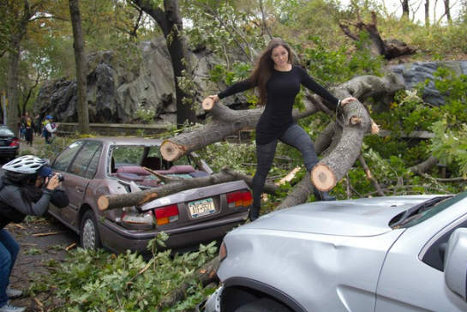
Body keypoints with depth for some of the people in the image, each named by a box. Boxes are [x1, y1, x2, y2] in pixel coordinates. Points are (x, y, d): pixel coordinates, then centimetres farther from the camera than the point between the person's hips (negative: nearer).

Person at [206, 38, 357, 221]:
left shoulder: (297, 72, 5)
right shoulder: (266, 74, -3)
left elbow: (317, 89, 14)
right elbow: (243, 85, 6)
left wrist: (338, 102, 19)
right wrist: (219, 96, 12)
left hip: (288, 125, 3)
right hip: (267, 128, -2)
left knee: (307, 145, -29)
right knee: (262, 170, 6)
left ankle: (320, 191, -37)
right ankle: (254, 211, 25)